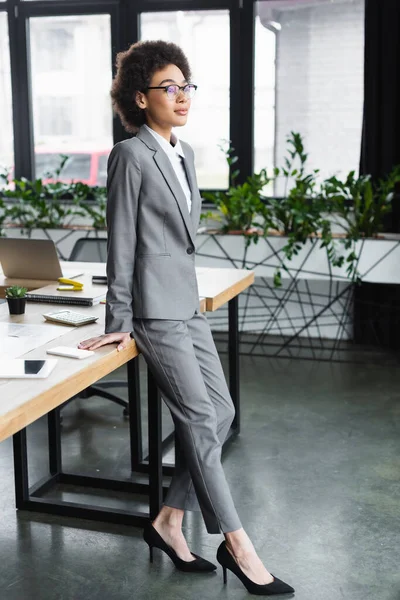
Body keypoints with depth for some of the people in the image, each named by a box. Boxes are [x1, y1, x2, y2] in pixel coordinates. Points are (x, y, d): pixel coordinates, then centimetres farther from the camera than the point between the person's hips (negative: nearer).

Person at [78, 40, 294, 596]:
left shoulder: (185, 153, 13)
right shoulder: (131, 155, -11)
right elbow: (121, 243, -12)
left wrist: (191, 293, 20)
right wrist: (119, 322, -10)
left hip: (187, 304, 9)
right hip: (156, 309, -9)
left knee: (221, 411, 8)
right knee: (201, 421, -5)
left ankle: (168, 523, 19)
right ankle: (237, 545, 7)